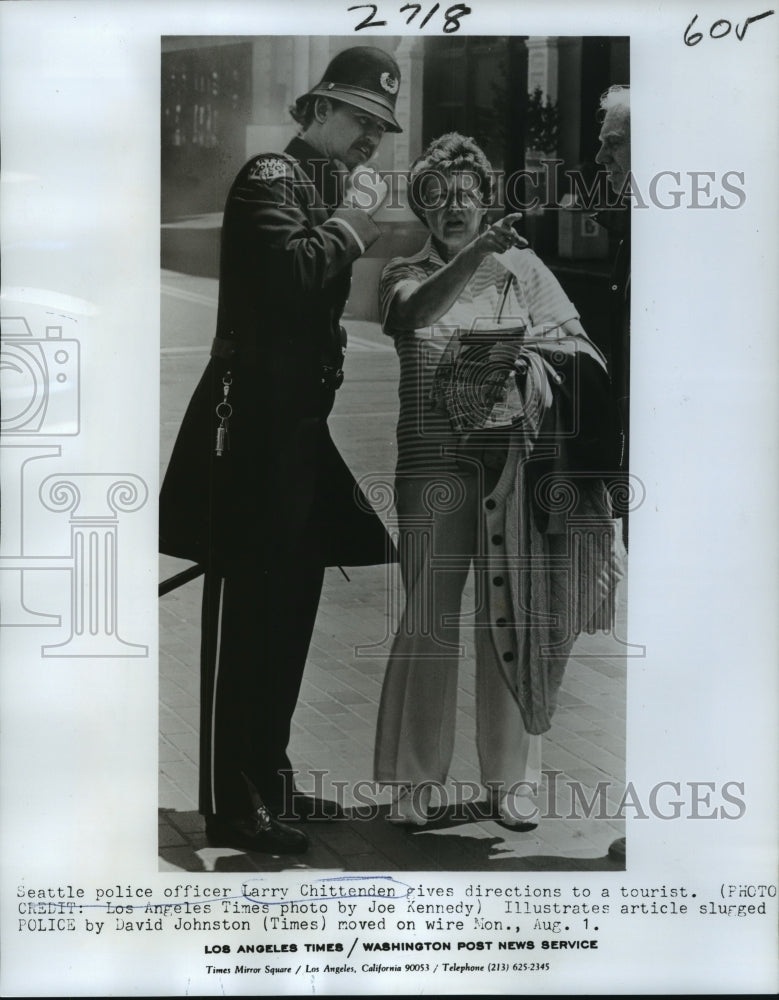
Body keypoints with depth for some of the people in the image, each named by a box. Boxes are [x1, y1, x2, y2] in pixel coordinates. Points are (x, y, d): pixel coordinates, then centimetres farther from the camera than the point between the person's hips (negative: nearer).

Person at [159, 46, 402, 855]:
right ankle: (231, 804, 0)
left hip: (300, 420, 9)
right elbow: (292, 272, -26)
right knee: (246, 610, -7)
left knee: (290, 606, 13)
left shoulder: (328, 186, 19)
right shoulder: (270, 178, -7)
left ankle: (265, 776, 25)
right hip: (254, 423, -9)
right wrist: (351, 218, -13)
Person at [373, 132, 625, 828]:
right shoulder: (406, 274, 9)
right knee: (430, 615, -1)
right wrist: (473, 255, -28)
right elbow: (414, 313, -15)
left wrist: (528, 355, -17)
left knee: (511, 614, 3)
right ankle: (415, 777, 10)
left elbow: (579, 345, 3)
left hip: (515, 459, 1)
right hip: (433, 460, -1)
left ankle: (510, 776, 15)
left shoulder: (523, 266, 11)